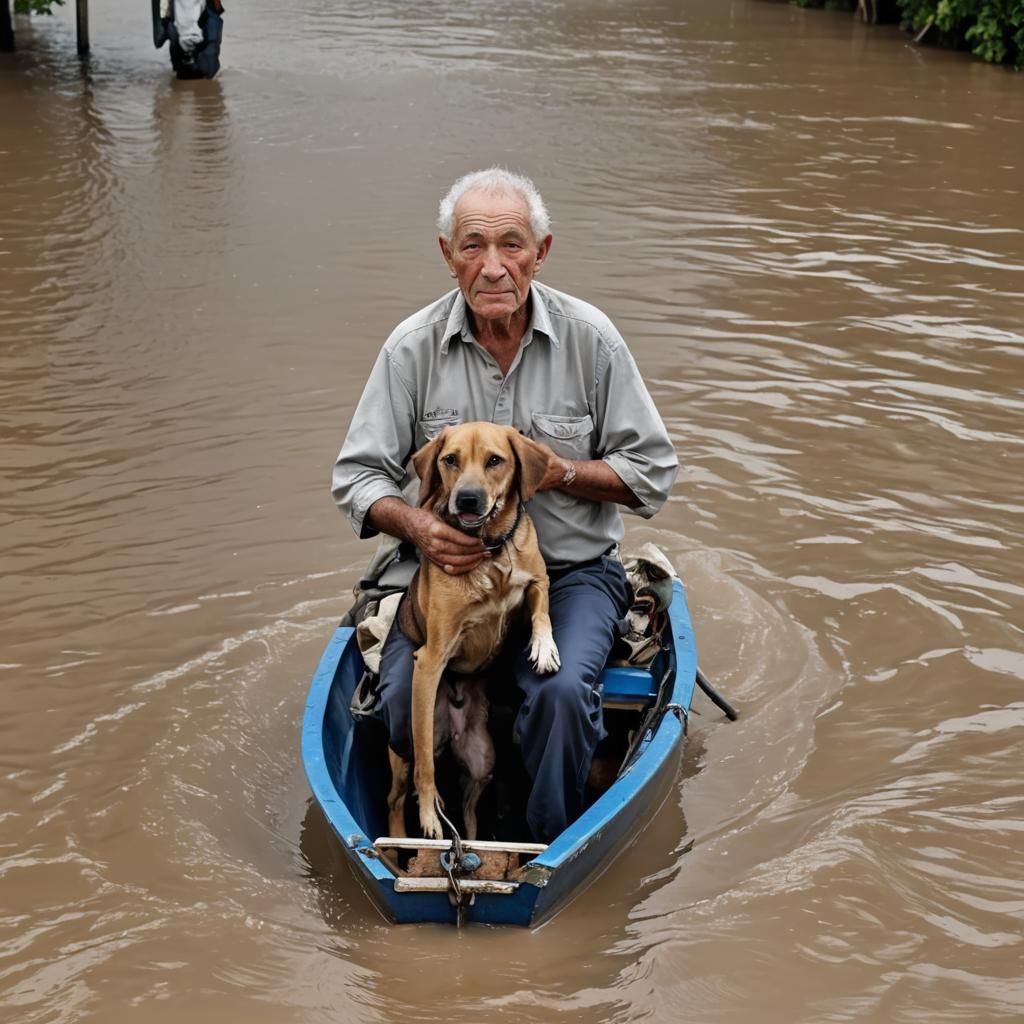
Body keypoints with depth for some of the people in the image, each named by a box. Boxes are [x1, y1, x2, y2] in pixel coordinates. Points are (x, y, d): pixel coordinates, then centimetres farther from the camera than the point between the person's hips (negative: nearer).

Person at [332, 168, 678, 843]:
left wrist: (557, 471, -17)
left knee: (560, 691, -29)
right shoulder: (413, 347, -3)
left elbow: (653, 472, 0)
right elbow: (358, 477, 0)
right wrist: (418, 526, -21)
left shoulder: (590, 338, -5)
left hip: (573, 570, -1)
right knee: (404, 695, -23)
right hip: (451, 564, 1)